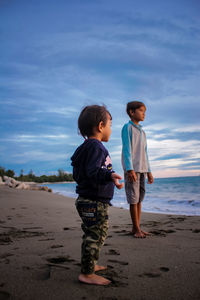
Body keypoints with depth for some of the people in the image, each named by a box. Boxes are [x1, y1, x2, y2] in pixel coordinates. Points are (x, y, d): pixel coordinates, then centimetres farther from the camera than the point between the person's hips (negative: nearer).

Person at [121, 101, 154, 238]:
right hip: (132, 169, -7)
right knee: (134, 199, -5)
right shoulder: (127, 127, -2)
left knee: (140, 198, 8)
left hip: (142, 169, 8)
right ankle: (136, 229, 1)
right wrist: (130, 169, -19)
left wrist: (148, 171, 17)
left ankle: (137, 228, 15)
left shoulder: (142, 131, 20)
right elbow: (127, 149, -10)